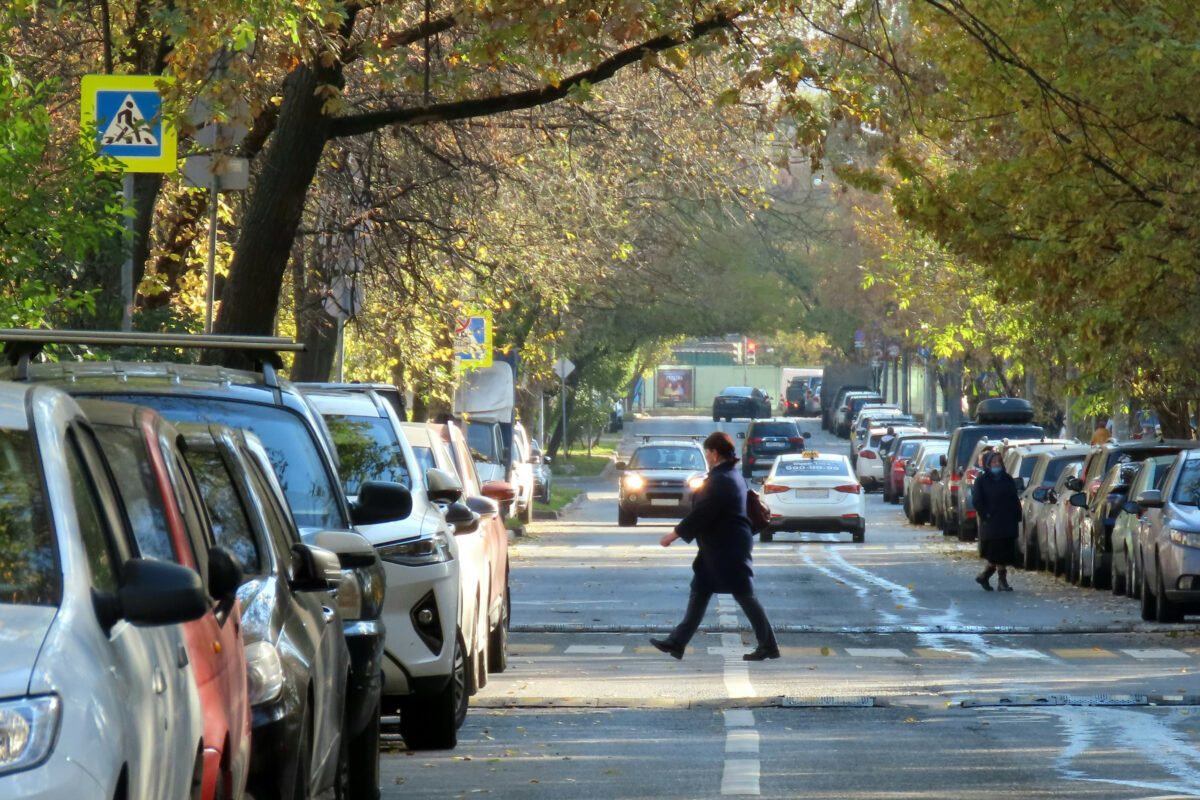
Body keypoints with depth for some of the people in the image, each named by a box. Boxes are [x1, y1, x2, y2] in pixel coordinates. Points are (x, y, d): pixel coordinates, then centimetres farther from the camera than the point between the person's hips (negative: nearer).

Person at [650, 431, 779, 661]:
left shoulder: (720, 481, -21)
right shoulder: (732, 475, 12)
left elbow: (701, 514, -23)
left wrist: (674, 535, -15)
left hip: (727, 549, -11)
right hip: (718, 548, 11)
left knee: (744, 596, -4)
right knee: (699, 593, 11)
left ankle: (768, 646, 3)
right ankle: (677, 642, 13)